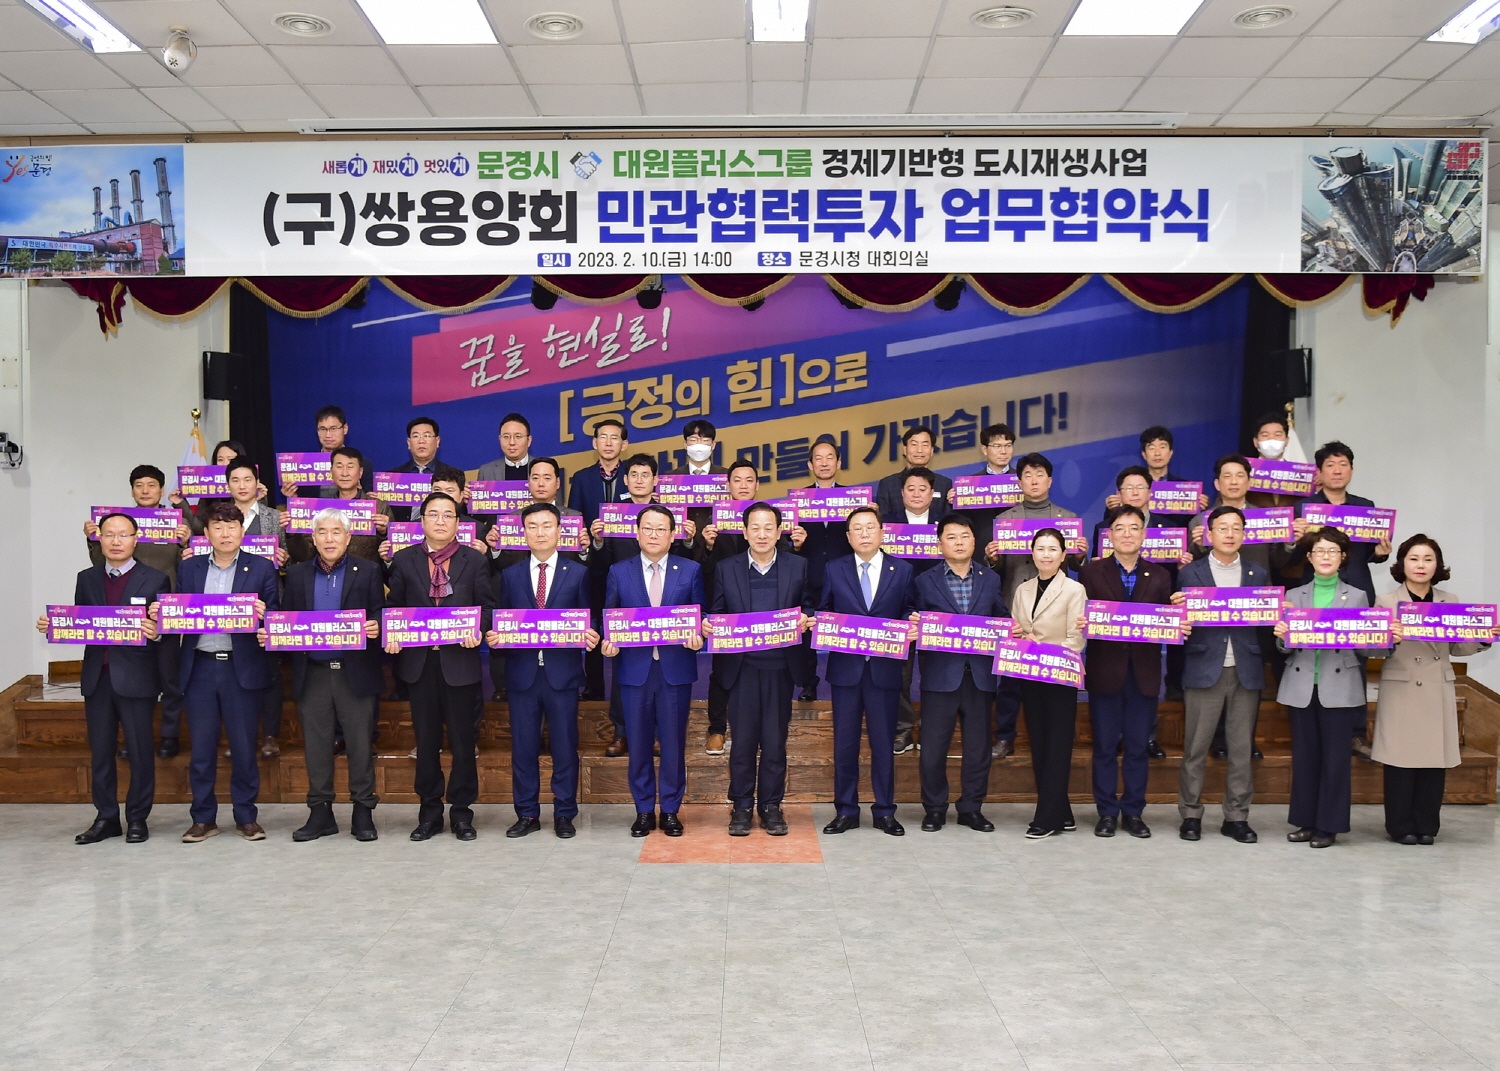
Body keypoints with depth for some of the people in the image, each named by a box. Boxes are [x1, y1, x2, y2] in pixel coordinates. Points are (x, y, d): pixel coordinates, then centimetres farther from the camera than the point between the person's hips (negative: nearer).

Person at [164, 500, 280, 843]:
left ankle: (246, 817, 16)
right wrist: (160, 614, -13)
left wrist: (263, 614, -22)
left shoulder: (262, 568, 4)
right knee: (201, 748, 6)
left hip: (243, 669, -2)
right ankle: (203, 818, 19)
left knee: (244, 747, 4)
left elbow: (275, 615, 0)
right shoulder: (188, 568, 11)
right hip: (200, 668, 2)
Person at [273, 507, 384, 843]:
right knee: (316, 746, 8)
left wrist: (376, 627, -22)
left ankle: (363, 812, 13)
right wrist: (269, 635, -10)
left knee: (360, 744, 3)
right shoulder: (298, 574, 10)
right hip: (313, 673, 2)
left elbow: (379, 616, -1)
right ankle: (320, 812, 19)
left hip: (355, 672, -2)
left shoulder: (368, 571, 3)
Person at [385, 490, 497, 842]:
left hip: (460, 659, -1)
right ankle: (430, 811, 21)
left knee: (462, 739, 5)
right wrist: (392, 635, -11)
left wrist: (477, 630, -16)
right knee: (426, 740, 10)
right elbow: (393, 607, 7)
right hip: (419, 661, 1)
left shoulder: (474, 560, 4)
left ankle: (461, 811, 17)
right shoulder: (404, 560, 7)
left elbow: (487, 605, 2)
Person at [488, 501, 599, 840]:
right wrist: (493, 636, -11)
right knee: (523, 747, 7)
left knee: (565, 746, 4)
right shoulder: (510, 575, 9)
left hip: (562, 672, -1)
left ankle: (564, 815, 16)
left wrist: (590, 638, -15)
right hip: (522, 672, 2)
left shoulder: (577, 573, 5)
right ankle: (527, 814, 19)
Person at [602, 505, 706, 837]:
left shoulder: (691, 571, 5)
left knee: (673, 742, 5)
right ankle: (643, 810, 18)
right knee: (638, 742, 6)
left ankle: (670, 810, 17)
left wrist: (697, 639, -14)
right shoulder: (618, 572, 6)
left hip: (676, 669, 0)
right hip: (634, 668, 1)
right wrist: (608, 643, -11)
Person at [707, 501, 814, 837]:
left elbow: (807, 606, 9)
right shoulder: (726, 569, 6)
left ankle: (771, 805, 18)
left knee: (775, 740, 6)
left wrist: (805, 620, -13)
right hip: (742, 666, 0)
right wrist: (708, 626, -13)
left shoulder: (797, 567, 6)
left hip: (780, 667, 0)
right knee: (743, 740, 3)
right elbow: (717, 613, 7)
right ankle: (741, 806, 16)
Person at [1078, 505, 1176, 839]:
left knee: (1139, 746, 7)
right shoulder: (1091, 572, 4)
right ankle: (1107, 812, 14)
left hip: (1143, 672, 2)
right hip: (1105, 670, -2)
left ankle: (1133, 812, 18)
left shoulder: (1159, 576, 10)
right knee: (1105, 746, 4)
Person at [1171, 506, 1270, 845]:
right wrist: (1178, 607, -20)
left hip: (1246, 672, 2)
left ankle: (1237, 817, 16)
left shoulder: (1258, 575, 11)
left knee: (1242, 749, 6)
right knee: (1196, 748, 1)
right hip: (1204, 670, -2)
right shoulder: (1189, 573, 5)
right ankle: (1191, 815, 12)